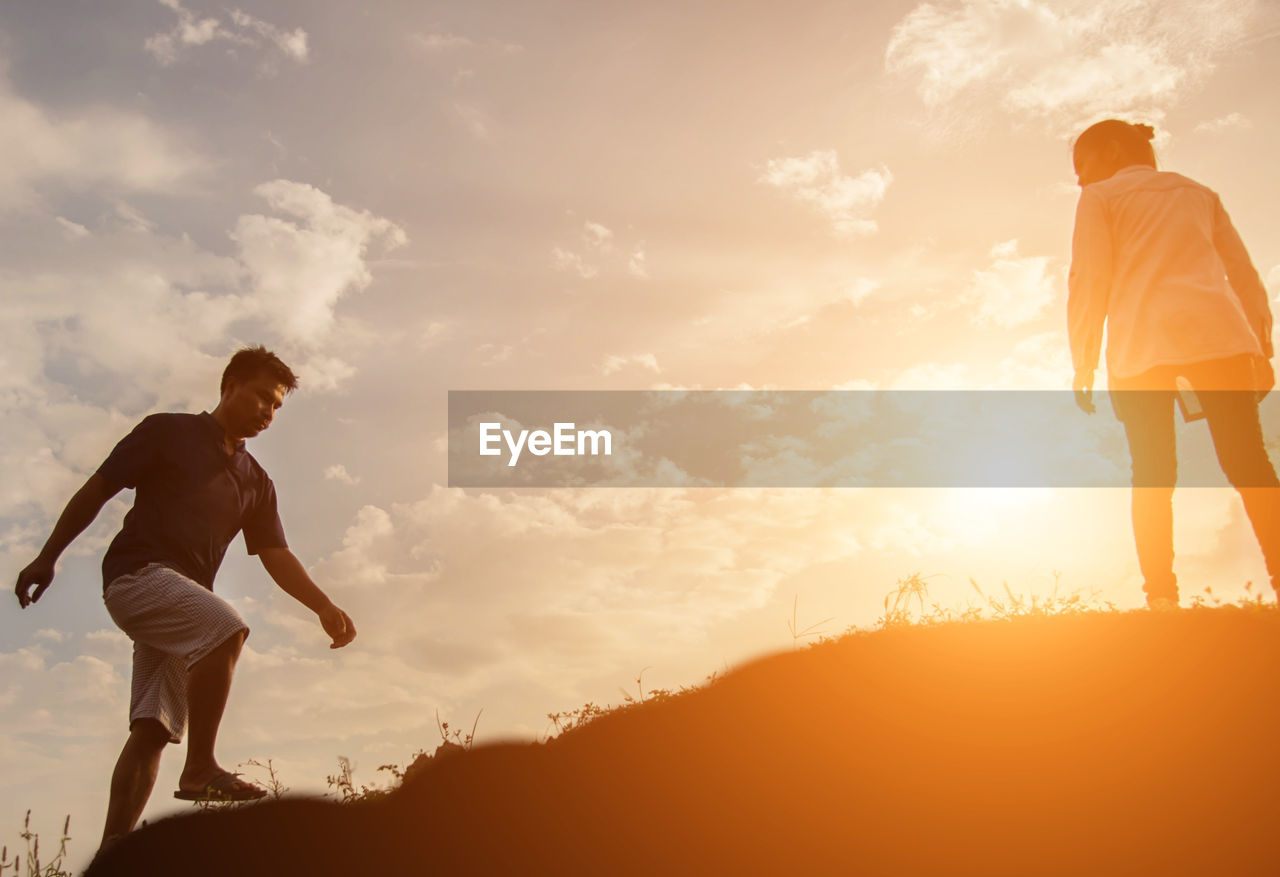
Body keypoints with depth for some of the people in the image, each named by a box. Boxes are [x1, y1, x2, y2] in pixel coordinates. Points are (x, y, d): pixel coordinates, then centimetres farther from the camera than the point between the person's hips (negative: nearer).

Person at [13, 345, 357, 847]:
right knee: (227, 628, -31)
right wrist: (47, 557, -2)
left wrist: (324, 607, -4)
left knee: (154, 729, -3)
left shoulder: (256, 482, 19)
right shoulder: (167, 433, 5)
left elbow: (277, 557, 11)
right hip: (138, 574, -6)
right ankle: (200, 768, -24)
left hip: (184, 596, 6)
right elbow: (95, 491, 4)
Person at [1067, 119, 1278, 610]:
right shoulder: (1199, 193, 27)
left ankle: (1162, 599, -10)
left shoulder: (1100, 196, 14)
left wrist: (1083, 362, 4)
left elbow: (1088, 280, 3)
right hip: (1220, 336, 3)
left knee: (1151, 474, -2)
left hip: (1141, 347, -2)